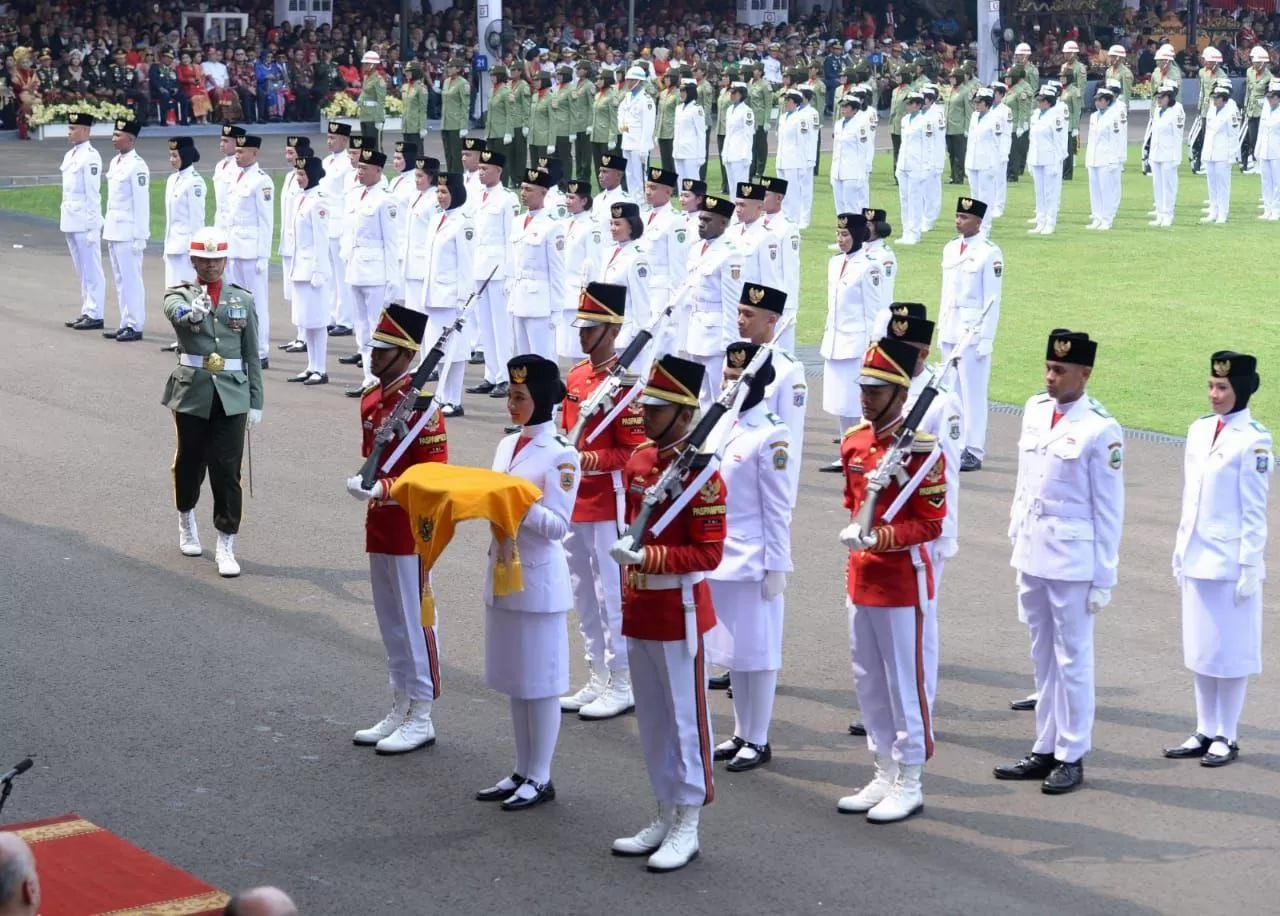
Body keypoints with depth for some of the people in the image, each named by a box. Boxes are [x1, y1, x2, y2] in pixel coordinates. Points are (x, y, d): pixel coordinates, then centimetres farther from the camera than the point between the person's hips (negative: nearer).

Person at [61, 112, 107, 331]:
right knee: (82, 270, 14)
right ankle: (87, 311, 20)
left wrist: (91, 226, -17)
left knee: (92, 270, -4)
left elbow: (93, 194, -15)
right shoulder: (70, 155, 14)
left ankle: (95, 315, -2)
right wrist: (65, 218, 17)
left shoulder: (90, 157, -12)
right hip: (71, 221, 9)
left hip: (85, 222, -9)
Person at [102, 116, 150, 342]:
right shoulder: (115, 162, 13)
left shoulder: (137, 166, -13)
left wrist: (139, 236, -16)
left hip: (128, 231, -9)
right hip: (114, 230, 9)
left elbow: (142, 202, -15)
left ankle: (135, 326, 0)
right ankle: (125, 323, 19)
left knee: (131, 279, -5)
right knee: (120, 279, 13)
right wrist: (106, 224, 18)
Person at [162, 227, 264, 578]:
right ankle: (186, 522, 40)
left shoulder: (243, 299, 6)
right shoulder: (180, 295, 0)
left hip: (231, 395, 0)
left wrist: (256, 401, 6)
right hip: (192, 391, 0)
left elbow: (252, 355, 9)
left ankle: (226, 546, -1)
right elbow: (175, 311, -26)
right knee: (190, 462, 12)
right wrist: (193, 312, -50)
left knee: (227, 469, -5)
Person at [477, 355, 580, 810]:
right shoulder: (507, 445, 10)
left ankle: (540, 778, 9)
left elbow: (558, 525, -17)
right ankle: (522, 772, 23)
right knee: (514, 679, 14)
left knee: (540, 681, 1)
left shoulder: (562, 455, -13)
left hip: (539, 579, -8)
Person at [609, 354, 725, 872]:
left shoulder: (700, 473, -17)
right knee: (651, 720, 15)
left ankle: (686, 829, 11)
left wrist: (646, 557, -25)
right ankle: (664, 819, 26)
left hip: (678, 611, -8)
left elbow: (709, 554, -18)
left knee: (685, 718, 2)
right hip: (640, 610, 8)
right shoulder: (639, 461, 6)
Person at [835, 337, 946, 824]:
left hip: (903, 580, -8)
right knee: (868, 681, 14)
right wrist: (853, 531, 2)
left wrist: (880, 538, -26)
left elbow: (931, 524, -15)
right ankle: (884, 775, 27)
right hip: (861, 577, 8)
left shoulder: (920, 448, -16)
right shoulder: (854, 441, 5)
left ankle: (909, 784, 12)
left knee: (906, 682, 2)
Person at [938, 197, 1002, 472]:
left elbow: (993, 299, -10)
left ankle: (973, 451, -1)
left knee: (973, 391, -5)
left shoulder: (989, 252, -9)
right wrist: (941, 329, 14)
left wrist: (986, 339, -12)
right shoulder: (950, 249, 12)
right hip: (950, 331, 7)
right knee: (951, 391, 9)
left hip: (974, 331, -7)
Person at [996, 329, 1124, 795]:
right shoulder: (1034, 410, 7)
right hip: (1031, 554, 6)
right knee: (1042, 656, 14)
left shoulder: (1100, 429, -12)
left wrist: (1104, 577, -8)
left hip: (1072, 559, -6)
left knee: (1072, 658, 2)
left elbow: (1108, 510, -9)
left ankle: (1071, 757, 11)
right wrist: (1016, 536, 15)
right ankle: (1045, 749, 22)